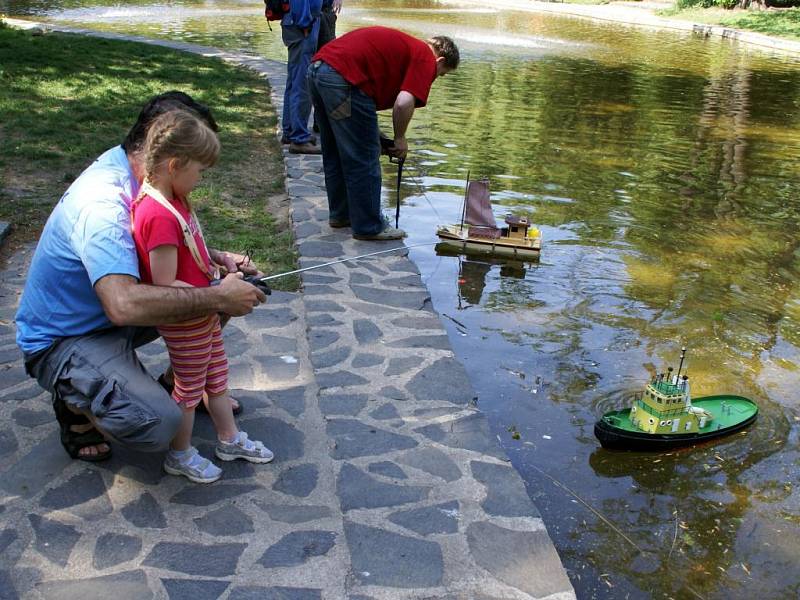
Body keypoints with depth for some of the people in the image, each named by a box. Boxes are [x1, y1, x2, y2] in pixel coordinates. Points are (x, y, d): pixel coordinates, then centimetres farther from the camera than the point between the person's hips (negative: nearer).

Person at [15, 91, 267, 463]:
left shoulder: (126, 169, -4)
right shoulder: (102, 205, -33)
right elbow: (124, 305, -47)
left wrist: (217, 258, -6)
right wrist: (218, 298, -38)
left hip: (108, 315, 9)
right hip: (63, 339, -9)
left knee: (213, 296, 1)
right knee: (157, 425, -30)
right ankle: (74, 403, 1)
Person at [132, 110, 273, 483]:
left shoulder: (171, 198, -1)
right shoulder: (160, 216, -31)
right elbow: (165, 286, -30)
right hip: (184, 322, -9)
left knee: (216, 376, 23)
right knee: (189, 387, 11)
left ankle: (229, 439, 41)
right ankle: (180, 455, 32)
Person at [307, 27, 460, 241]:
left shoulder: (404, 44, 27)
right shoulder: (426, 58, 1)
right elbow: (403, 102, -14)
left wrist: (374, 134, 28)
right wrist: (400, 138, 3)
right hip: (343, 78, -10)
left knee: (335, 154, 22)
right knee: (364, 158, 3)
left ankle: (340, 213, 36)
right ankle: (369, 226, 13)